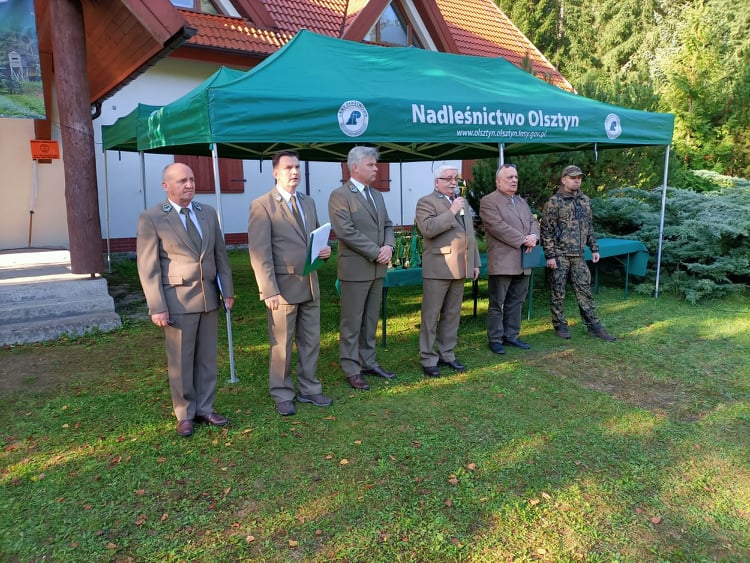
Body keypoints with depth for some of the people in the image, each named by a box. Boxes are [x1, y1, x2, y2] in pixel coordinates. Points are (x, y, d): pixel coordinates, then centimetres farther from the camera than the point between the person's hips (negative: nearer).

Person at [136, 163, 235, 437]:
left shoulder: (208, 213, 8)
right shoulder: (151, 218, -7)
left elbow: (220, 254, 11)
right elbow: (148, 267, -9)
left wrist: (228, 290, 7)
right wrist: (157, 307, -13)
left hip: (208, 297, 5)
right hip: (177, 299, -4)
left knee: (208, 357, 11)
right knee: (181, 361, 6)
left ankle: (205, 408, 25)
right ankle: (185, 414, 20)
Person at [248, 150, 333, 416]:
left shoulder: (309, 203, 13)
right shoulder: (262, 205, -8)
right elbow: (260, 253, -14)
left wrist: (323, 250, -1)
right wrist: (269, 291, -19)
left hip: (310, 284, 6)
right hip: (283, 286, -6)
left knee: (311, 341, 13)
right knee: (281, 345, 6)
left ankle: (309, 389, 28)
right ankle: (282, 395, 22)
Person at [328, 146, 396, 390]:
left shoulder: (377, 195, 15)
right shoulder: (340, 196, -10)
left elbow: (388, 225, 16)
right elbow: (346, 232, -19)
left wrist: (389, 246, -6)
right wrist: (376, 252, -17)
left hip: (377, 269, 7)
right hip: (355, 268, -7)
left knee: (371, 320, 14)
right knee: (352, 322, 2)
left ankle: (368, 362, 25)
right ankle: (351, 370, 11)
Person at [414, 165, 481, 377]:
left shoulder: (463, 203, 20)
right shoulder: (426, 202, -4)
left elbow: (470, 234, 22)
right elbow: (427, 228, -21)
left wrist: (475, 262, 17)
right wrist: (452, 212, -18)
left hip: (459, 267, 7)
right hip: (438, 267, -7)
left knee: (452, 314, 12)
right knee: (431, 315, 0)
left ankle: (447, 354, 23)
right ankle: (428, 358, 8)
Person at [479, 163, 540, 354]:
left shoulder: (522, 201, 20)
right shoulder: (488, 201, -7)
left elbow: (533, 222, 15)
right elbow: (498, 227, -17)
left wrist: (534, 236, -8)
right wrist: (523, 240, -16)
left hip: (523, 263, 7)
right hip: (502, 263, -7)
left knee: (516, 302, 13)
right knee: (497, 304, 2)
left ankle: (511, 335, 23)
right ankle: (495, 339, 11)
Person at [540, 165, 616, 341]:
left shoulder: (585, 200, 12)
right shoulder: (554, 202, -8)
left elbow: (589, 227, 19)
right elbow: (546, 231, -10)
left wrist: (594, 248, 13)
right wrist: (550, 255, -14)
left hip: (579, 255, 5)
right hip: (560, 255, -5)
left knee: (585, 290, 9)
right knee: (558, 292, 3)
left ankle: (594, 326, 15)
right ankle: (560, 325, 16)